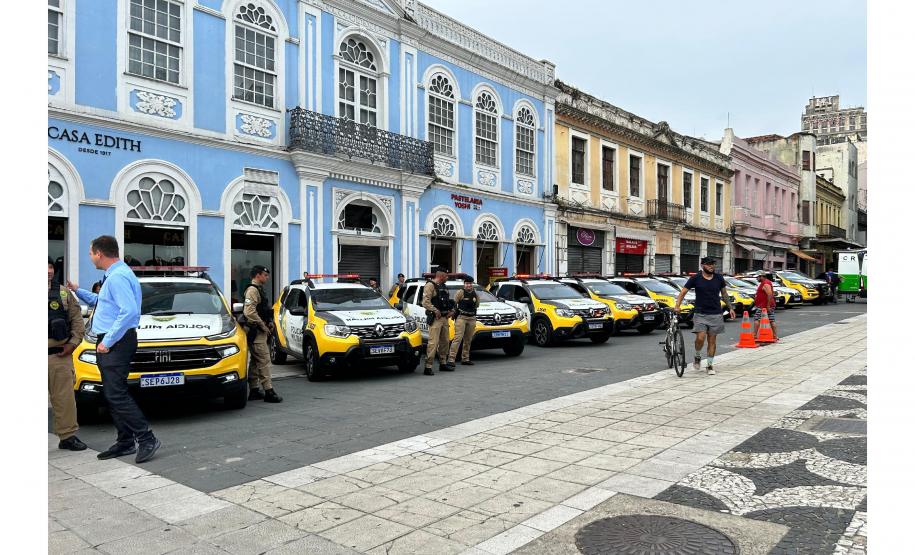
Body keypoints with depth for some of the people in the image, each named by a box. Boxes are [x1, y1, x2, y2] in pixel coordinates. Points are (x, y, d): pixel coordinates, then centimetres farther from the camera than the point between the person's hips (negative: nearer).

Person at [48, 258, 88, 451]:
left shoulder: (64, 292, 11)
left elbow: (77, 320, 11)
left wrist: (73, 343, 1)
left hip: (61, 355, 2)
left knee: (65, 397, 5)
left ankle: (67, 435, 13)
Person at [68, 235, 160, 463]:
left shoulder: (118, 276, -16)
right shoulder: (113, 275, 18)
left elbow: (129, 312, -27)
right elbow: (100, 302, 34)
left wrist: (108, 341, -22)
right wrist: (78, 291, 29)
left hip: (115, 343, -11)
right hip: (109, 343, 11)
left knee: (116, 395, -12)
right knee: (112, 395, 12)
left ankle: (146, 439, -9)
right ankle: (125, 442, 18)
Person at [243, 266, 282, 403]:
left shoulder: (259, 290, 20)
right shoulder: (252, 290, -12)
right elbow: (249, 312, -24)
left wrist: (269, 323, 13)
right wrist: (263, 326, -17)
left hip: (261, 331, 11)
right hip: (256, 332, -11)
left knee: (256, 361, 13)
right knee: (264, 360, -11)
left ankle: (254, 391, 19)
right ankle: (268, 391, -11)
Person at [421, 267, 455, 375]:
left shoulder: (443, 287, 19)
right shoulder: (430, 285, -8)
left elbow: (448, 301, 27)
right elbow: (425, 302, -18)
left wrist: (451, 310, 9)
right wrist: (435, 311, -21)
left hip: (445, 318, 9)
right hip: (435, 319, -9)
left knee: (444, 342, 15)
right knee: (433, 343, -14)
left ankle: (443, 364, 26)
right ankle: (428, 367, -14)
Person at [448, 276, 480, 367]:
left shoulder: (475, 293, 12)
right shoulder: (461, 292, -4)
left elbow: (477, 305, 22)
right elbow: (453, 303, -4)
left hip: (472, 318, 6)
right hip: (461, 317, -6)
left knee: (468, 340, 11)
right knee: (458, 338, -15)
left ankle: (465, 359, 22)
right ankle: (451, 359, -18)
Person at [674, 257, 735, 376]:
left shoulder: (719, 278, 6)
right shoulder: (695, 278, -3)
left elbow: (724, 293, 18)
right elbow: (683, 292, 0)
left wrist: (730, 308, 14)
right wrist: (677, 306, -13)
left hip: (715, 314, 3)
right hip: (700, 314, -2)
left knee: (712, 340, 4)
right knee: (700, 338, -15)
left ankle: (710, 365, 14)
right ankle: (697, 357, 13)